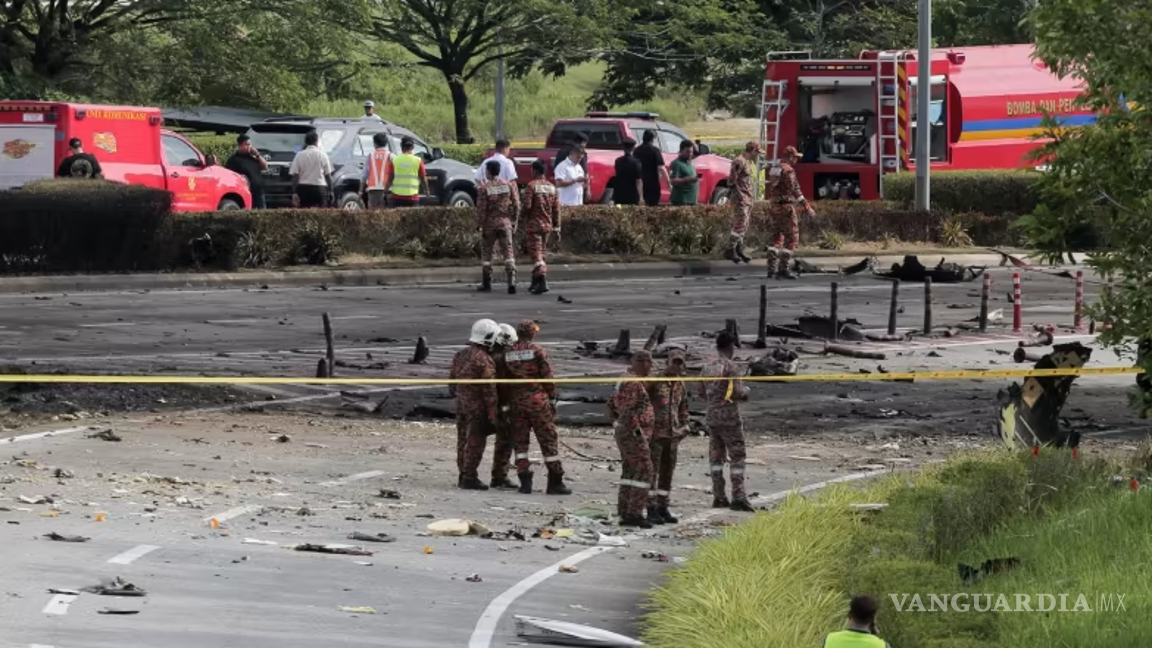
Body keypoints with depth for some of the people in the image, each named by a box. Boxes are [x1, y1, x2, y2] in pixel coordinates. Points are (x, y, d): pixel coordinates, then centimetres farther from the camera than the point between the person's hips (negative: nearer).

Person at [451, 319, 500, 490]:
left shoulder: (460, 355, 8)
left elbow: (452, 378, 16)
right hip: (477, 406, -8)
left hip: (461, 403, 8)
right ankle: (470, 478, -1)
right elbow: (489, 388, -19)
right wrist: (492, 412, -15)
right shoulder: (484, 360, -19)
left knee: (463, 439, 15)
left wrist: (454, 395, 28)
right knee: (475, 442, -2)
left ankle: (463, 475, 23)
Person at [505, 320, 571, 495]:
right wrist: (552, 398, 1)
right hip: (538, 400, -4)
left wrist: (508, 402, 14)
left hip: (517, 401, 4)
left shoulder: (508, 354, 4)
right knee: (549, 441, 3)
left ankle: (525, 482, 2)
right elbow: (547, 376, -8)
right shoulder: (537, 351, -8)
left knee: (520, 441, 9)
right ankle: (555, 482, 3)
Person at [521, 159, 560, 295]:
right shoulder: (551, 187, 7)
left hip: (534, 224, -6)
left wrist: (525, 220, 5)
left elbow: (527, 206, -15)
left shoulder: (532, 186, -11)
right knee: (540, 253, 18)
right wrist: (556, 229, 11)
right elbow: (556, 209, 7)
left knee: (536, 255, -8)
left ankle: (543, 282, -22)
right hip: (547, 225, 6)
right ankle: (535, 283, 25)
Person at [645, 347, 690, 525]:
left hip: (672, 435, 7)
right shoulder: (654, 380, -10)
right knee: (653, 472, -5)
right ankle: (652, 511, -2)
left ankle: (663, 508, 14)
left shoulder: (679, 385, 11)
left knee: (667, 472, 8)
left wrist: (684, 426, 13)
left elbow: (683, 407, 24)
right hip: (655, 433, -7)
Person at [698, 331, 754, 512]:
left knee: (716, 457, 10)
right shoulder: (729, 366, -12)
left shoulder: (707, 367, 9)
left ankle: (719, 497, 9)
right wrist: (745, 390, 4)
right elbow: (737, 392, -16)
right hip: (729, 417, -7)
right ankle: (738, 497, -9)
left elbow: (702, 393, 17)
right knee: (737, 457, -3)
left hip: (712, 417, 7)